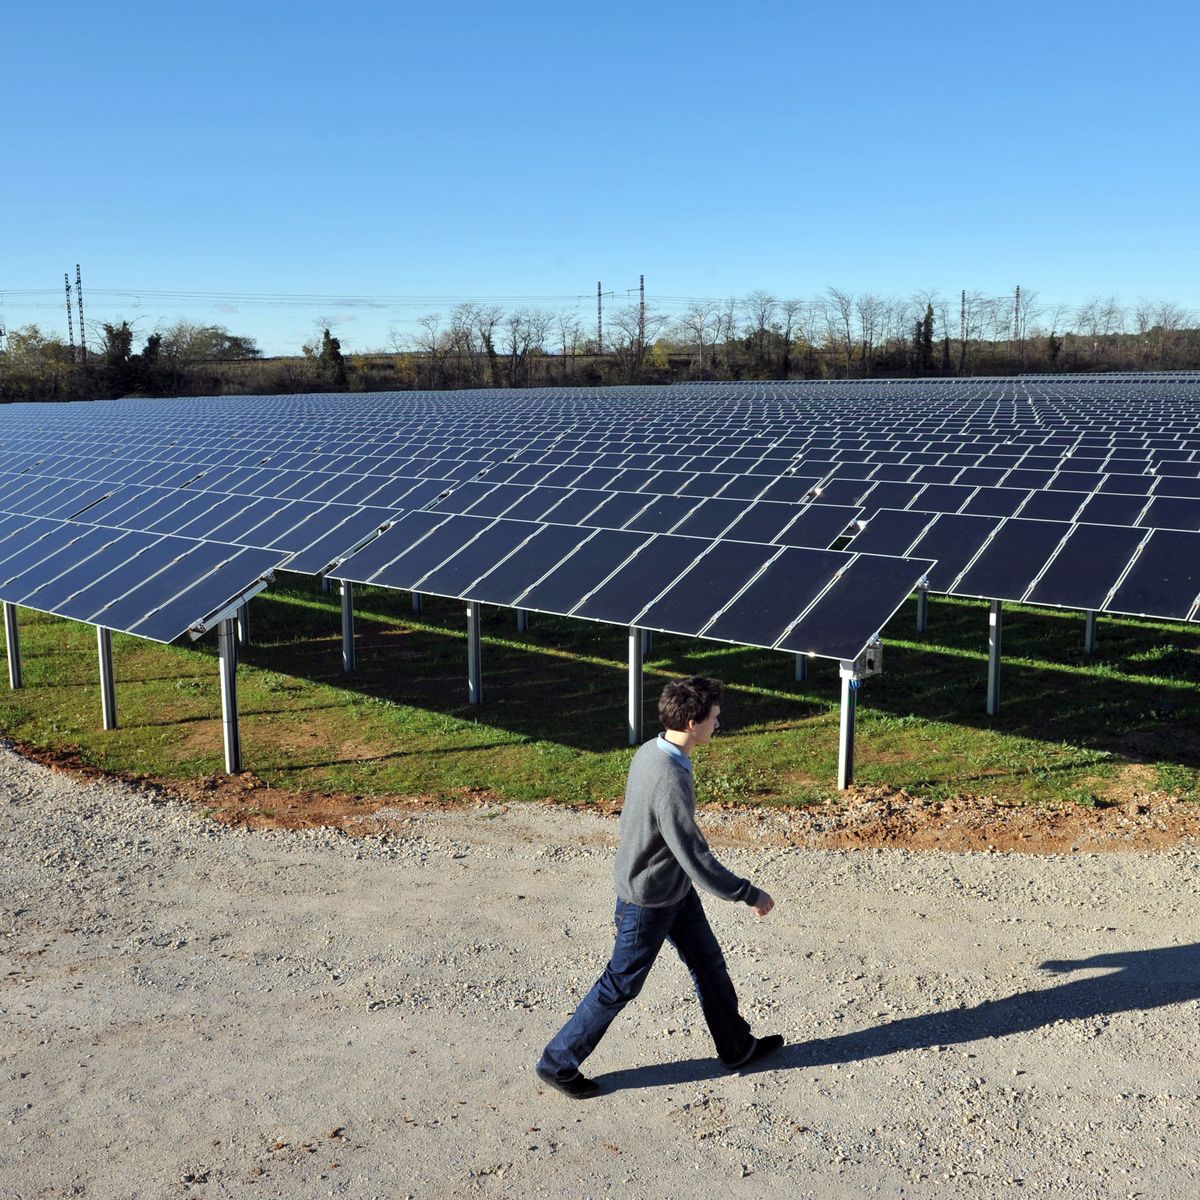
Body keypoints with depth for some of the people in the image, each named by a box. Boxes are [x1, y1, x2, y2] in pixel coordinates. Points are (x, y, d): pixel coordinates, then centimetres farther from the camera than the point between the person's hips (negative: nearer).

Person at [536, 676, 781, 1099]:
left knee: (709, 964, 21)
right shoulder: (670, 783, -36)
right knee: (620, 987, 8)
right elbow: (697, 860, -31)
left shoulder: (650, 751, -7)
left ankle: (737, 1047, 40)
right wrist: (751, 895, -19)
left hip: (675, 889, 9)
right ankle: (558, 1063, 25)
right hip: (648, 903, -9)